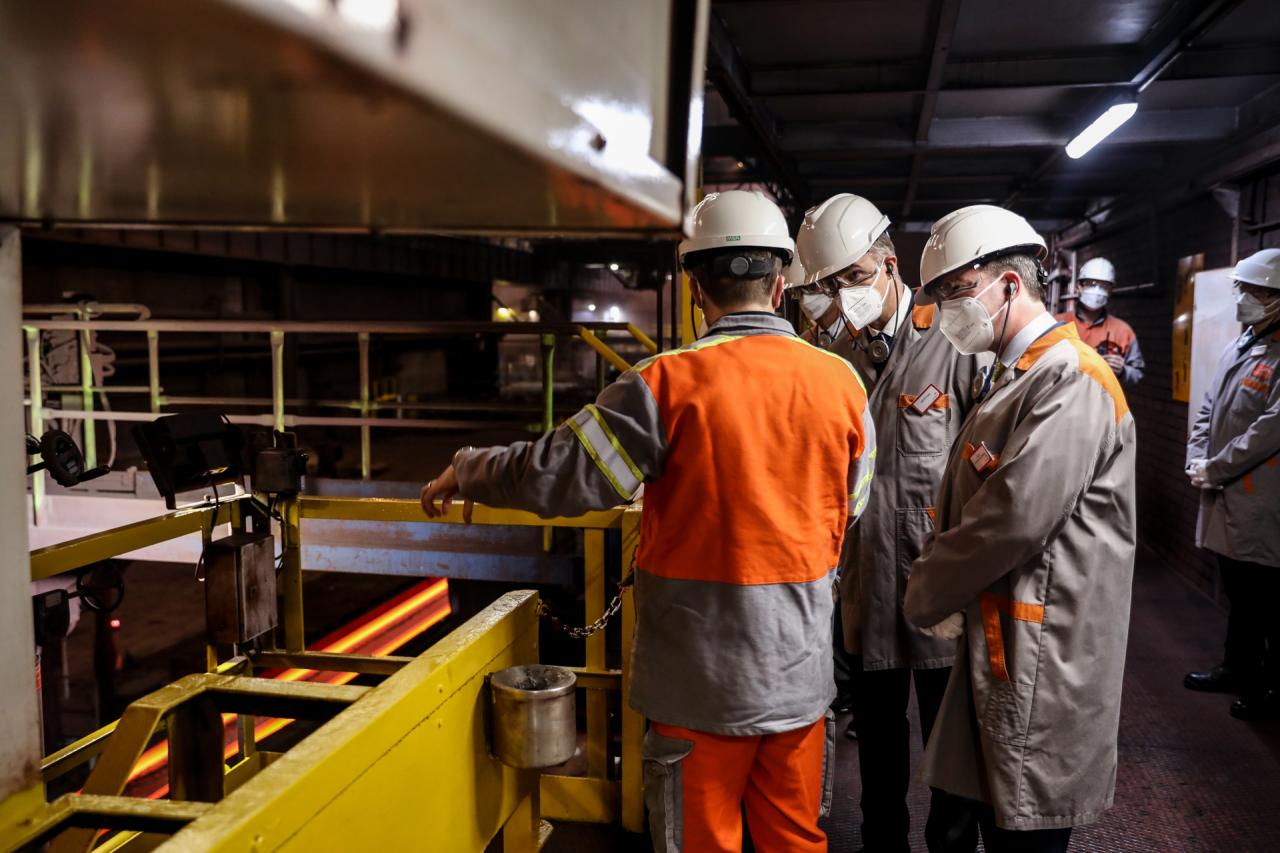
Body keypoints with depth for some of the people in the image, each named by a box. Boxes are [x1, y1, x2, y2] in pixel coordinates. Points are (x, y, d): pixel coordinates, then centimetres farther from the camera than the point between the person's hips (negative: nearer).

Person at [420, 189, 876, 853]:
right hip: (801, 671, 4)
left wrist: (465, 471, 5)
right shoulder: (842, 382, -3)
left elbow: (559, 476, -13)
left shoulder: (669, 383, -16)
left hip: (704, 676, -4)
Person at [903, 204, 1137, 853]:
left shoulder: (1072, 379, -17)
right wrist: (937, 586, -3)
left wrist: (925, 596, -12)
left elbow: (1015, 517, -25)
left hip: (1041, 659, -9)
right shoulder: (1011, 379, 15)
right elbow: (960, 505, 14)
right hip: (994, 642, 9)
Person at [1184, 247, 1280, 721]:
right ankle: (1239, 670, 35)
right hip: (1228, 498, 8)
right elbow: (1209, 409, 16)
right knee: (1239, 593, 21)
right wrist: (1196, 459, 1)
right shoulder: (1238, 349, 12)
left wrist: (1213, 470, -16)